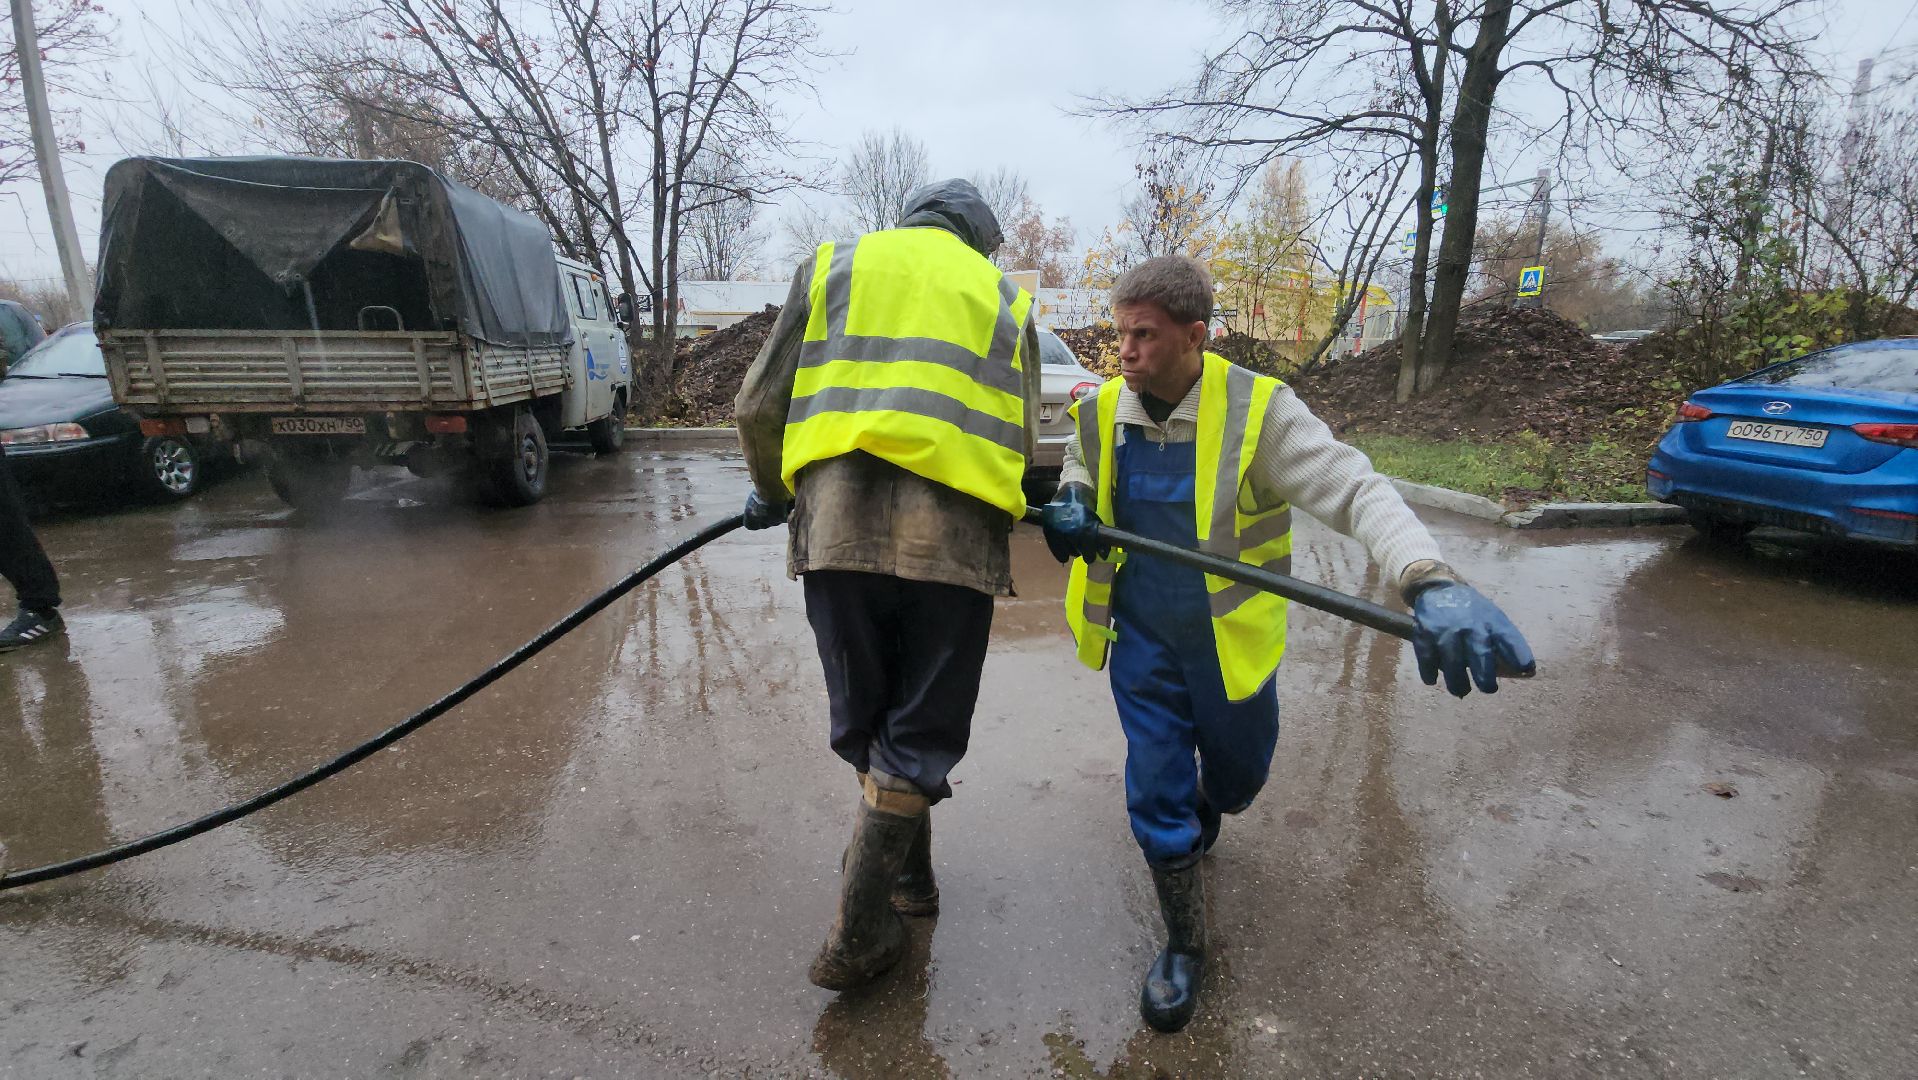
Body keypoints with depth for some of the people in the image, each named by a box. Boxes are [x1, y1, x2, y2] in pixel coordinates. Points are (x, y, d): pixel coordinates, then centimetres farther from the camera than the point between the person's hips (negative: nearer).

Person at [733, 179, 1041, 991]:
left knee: (864, 726, 19)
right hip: (952, 540, -1)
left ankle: (908, 875, 38)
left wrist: (772, 494, 28)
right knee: (917, 738, 10)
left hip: (838, 528, 1)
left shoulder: (832, 266, 18)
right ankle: (856, 938, 16)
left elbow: (758, 409, 11)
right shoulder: (1003, 297, 18)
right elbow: (1022, 445, 10)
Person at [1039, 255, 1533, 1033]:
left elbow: (1355, 489, -27)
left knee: (1235, 780, 21)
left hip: (1229, 646, -1)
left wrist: (1431, 582, -46)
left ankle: (1204, 803, 61)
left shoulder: (1256, 409, -19)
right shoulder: (1101, 412, -7)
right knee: (1157, 797, 4)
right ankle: (1184, 948, 29)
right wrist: (1069, 509, -14)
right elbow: (1078, 479, 13)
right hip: (1142, 644, 1)